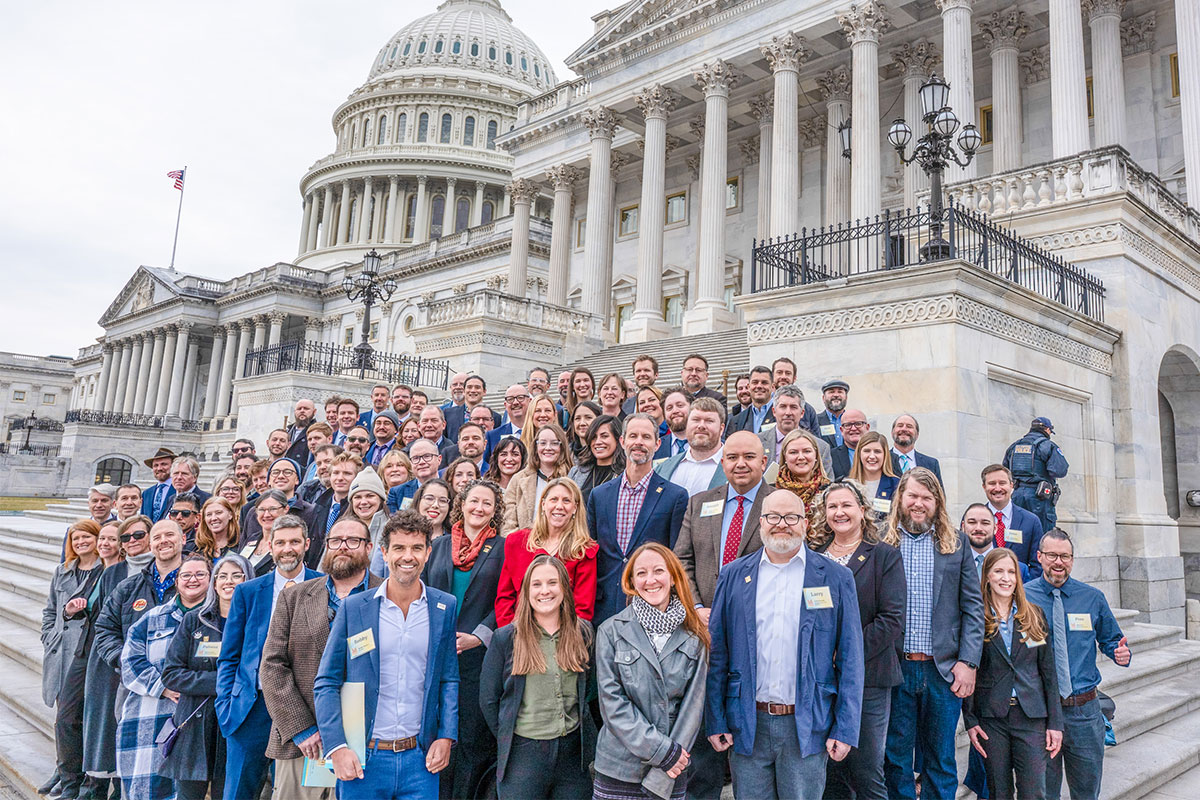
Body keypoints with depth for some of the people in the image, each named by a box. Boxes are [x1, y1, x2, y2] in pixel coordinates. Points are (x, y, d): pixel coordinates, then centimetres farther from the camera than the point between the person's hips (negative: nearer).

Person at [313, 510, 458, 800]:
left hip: (420, 760, 1)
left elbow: (449, 679, 7)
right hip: (362, 759, -1)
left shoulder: (446, 607, 1)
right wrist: (336, 747, -9)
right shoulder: (353, 607, -2)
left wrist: (446, 736, -4)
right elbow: (326, 683, 0)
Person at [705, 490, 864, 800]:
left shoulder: (836, 578, 0)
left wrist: (845, 730, -4)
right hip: (747, 726, 1)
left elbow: (850, 659, 0)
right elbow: (717, 653, 4)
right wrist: (715, 721, 0)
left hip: (807, 727, -1)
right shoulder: (734, 576, 3)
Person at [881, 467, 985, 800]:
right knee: (895, 758, 9)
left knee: (941, 760, 13)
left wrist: (968, 661, -4)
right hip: (893, 669, -1)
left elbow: (973, 607, 4)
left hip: (943, 669, 1)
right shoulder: (881, 542, 1)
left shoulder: (956, 544, 6)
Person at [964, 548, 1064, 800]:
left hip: (1031, 716, 1)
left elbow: (1048, 671, 7)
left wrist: (1055, 722, 2)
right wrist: (970, 720, -5)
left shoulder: (1034, 615, 6)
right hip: (990, 717, -1)